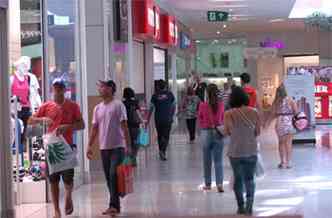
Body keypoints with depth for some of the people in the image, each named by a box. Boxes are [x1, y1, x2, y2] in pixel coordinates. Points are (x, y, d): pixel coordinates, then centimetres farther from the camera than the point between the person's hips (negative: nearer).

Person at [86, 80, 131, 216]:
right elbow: (95, 129, 15)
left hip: (117, 147, -6)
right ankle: (115, 206, 15)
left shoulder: (118, 105, -5)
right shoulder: (98, 108, 12)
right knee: (109, 177, 8)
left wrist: (127, 145, -13)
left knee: (114, 175, -14)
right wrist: (89, 146, 10)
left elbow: (124, 126, -8)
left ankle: (113, 205, -12)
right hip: (104, 147, 6)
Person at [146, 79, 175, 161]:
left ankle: (161, 151, 23)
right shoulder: (170, 94, 1)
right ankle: (163, 151, -22)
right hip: (168, 119, -1)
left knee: (160, 136, 15)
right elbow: (173, 107, 7)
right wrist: (171, 116, 23)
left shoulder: (155, 96, -1)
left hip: (158, 120, 1)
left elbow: (151, 109, -2)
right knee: (166, 136, -1)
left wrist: (148, 120, 4)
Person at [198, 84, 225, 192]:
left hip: (206, 132, -1)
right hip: (218, 133, 1)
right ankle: (219, 183, -9)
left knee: (207, 161, 11)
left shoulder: (202, 105, -10)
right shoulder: (221, 105, -5)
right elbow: (223, 119, 7)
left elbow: (200, 120, 2)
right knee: (218, 161, 4)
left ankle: (208, 184, 18)